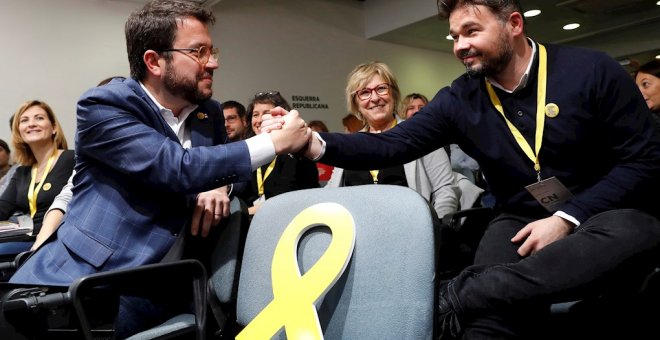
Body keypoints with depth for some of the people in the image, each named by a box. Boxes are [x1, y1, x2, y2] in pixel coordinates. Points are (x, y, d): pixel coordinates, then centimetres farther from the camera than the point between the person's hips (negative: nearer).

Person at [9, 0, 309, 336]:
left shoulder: (210, 112, 9)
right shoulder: (102, 105, -11)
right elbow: (178, 169, -23)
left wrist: (219, 186, -4)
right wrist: (276, 142, -17)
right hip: (77, 281, -6)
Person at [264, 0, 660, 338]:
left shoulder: (593, 70, -8)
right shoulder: (459, 100, -2)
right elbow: (391, 145, -10)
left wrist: (567, 218, -18)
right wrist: (316, 143, -27)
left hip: (606, 213, 1)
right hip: (522, 221, 0)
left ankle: (458, 295, -33)